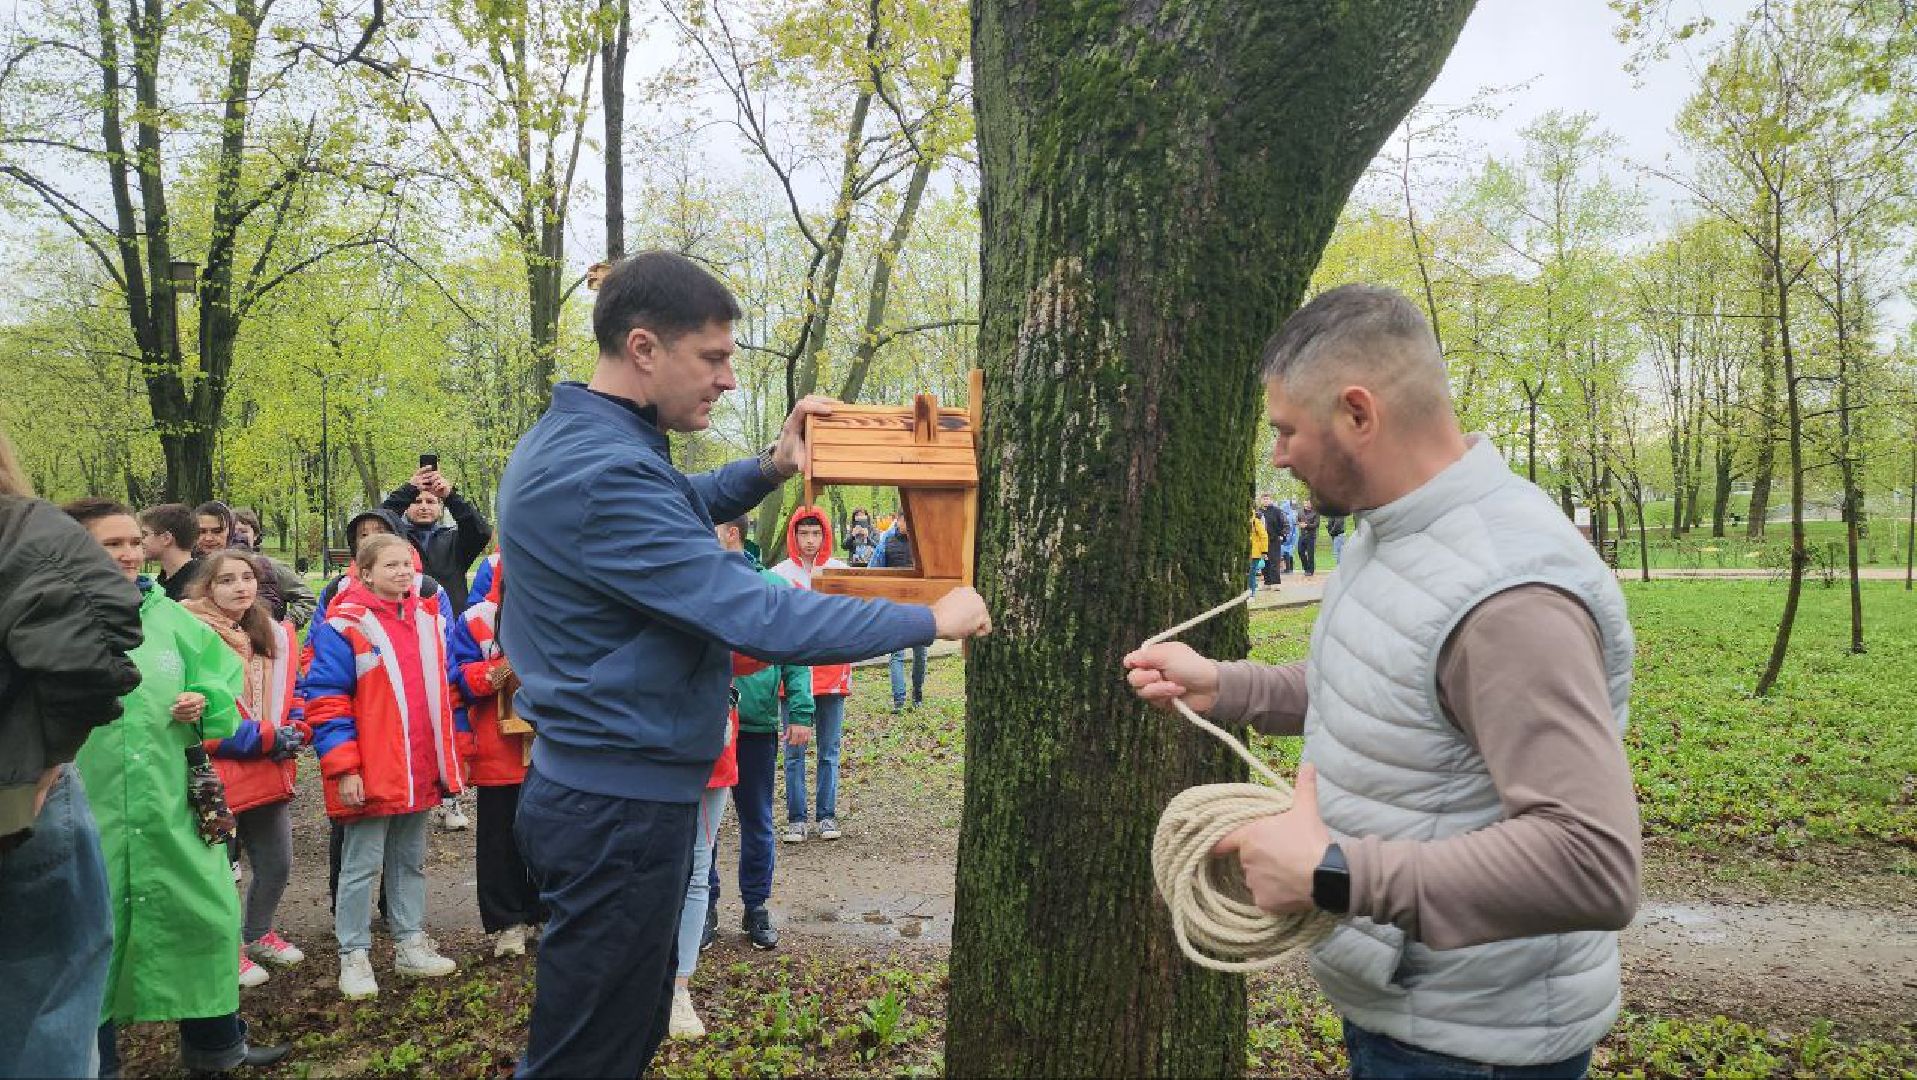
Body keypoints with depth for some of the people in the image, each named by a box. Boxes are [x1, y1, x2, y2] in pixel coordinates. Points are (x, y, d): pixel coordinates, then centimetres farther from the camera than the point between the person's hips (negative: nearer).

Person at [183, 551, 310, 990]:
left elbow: (293, 695, 16)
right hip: (216, 776, -7)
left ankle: (257, 934, 40)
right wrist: (267, 739, -18)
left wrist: (294, 732, -5)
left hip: (270, 773, 7)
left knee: (277, 863, 18)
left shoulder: (276, 635, 9)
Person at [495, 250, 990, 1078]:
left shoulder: (570, 442, 7)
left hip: (603, 786, 10)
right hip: (621, 805, -10)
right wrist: (931, 620, -16)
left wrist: (768, 470, 7)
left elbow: (671, 509, 27)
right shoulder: (602, 475, -26)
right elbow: (761, 621, -28)